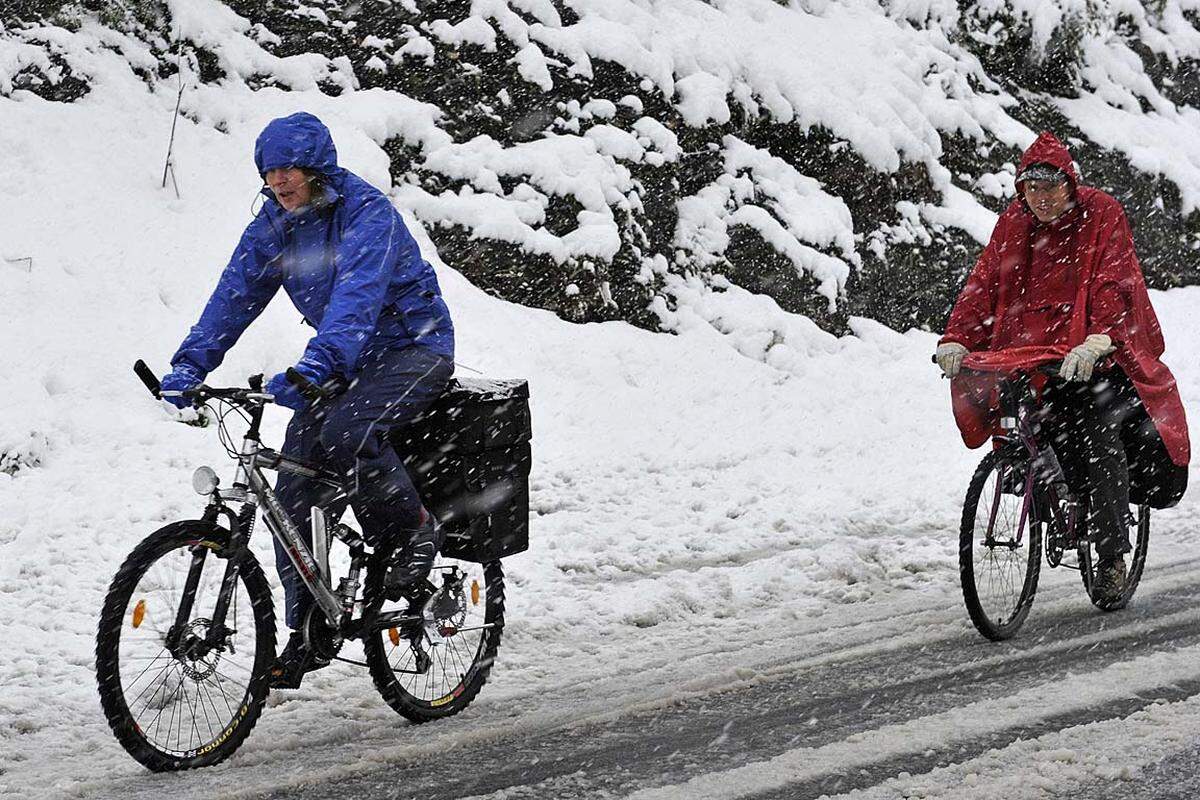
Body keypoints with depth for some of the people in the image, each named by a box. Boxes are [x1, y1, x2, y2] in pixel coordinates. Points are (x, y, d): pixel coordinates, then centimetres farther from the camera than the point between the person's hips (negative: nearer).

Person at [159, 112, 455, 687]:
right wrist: (189, 366, -18)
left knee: (345, 431, -35)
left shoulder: (367, 213, -22)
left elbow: (358, 295, -37)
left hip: (413, 346, -7)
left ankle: (415, 530, -9)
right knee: (293, 490, -6)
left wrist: (315, 366, -51)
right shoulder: (274, 224, -1)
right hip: (346, 357, 7)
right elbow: (235, 295, -4)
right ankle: (306, 630, 2)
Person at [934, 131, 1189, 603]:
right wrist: (956, 339, -16)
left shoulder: (1101, 215, -7)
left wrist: (1097, 339, -36)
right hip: (1030, 352, 4)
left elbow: (1113, 284, -19)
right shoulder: (1013, 224, 6)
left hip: (1095, 355, -4)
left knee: (1098, 440, -18)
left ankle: (1112, 555, -10)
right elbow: (984, 283, 0)